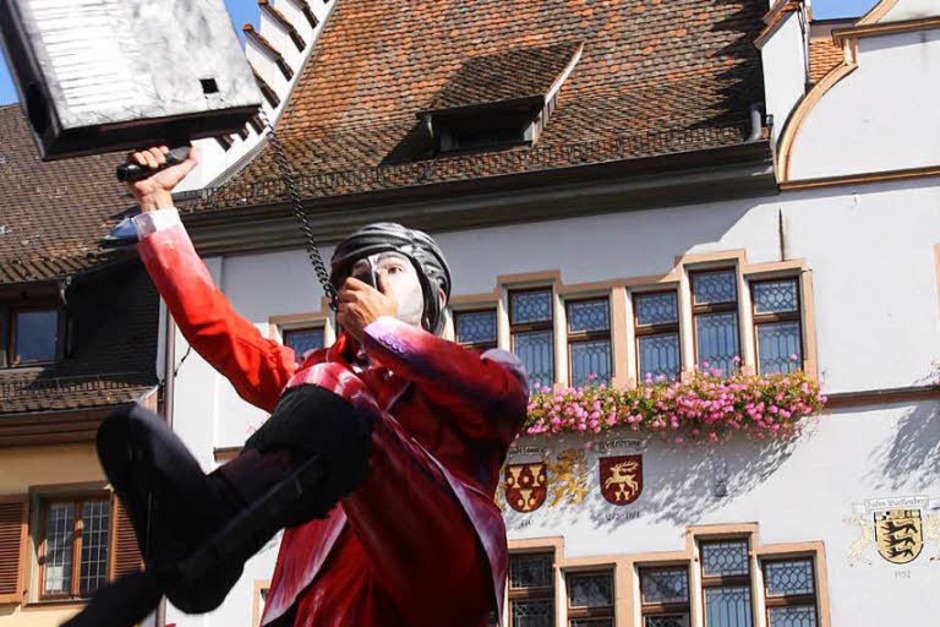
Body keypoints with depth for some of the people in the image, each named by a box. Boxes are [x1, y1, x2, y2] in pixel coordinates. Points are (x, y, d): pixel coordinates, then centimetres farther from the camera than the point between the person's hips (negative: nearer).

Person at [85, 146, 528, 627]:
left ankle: (217, 513, -50)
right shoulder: (317, 376, 36)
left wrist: (381, 328, 2)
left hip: (446, 580, -4)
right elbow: (212, 326, 27)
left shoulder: (478, 372, 26)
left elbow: (505, 396, 1)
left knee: (335, 399, -27)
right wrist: (156, 205, 23)